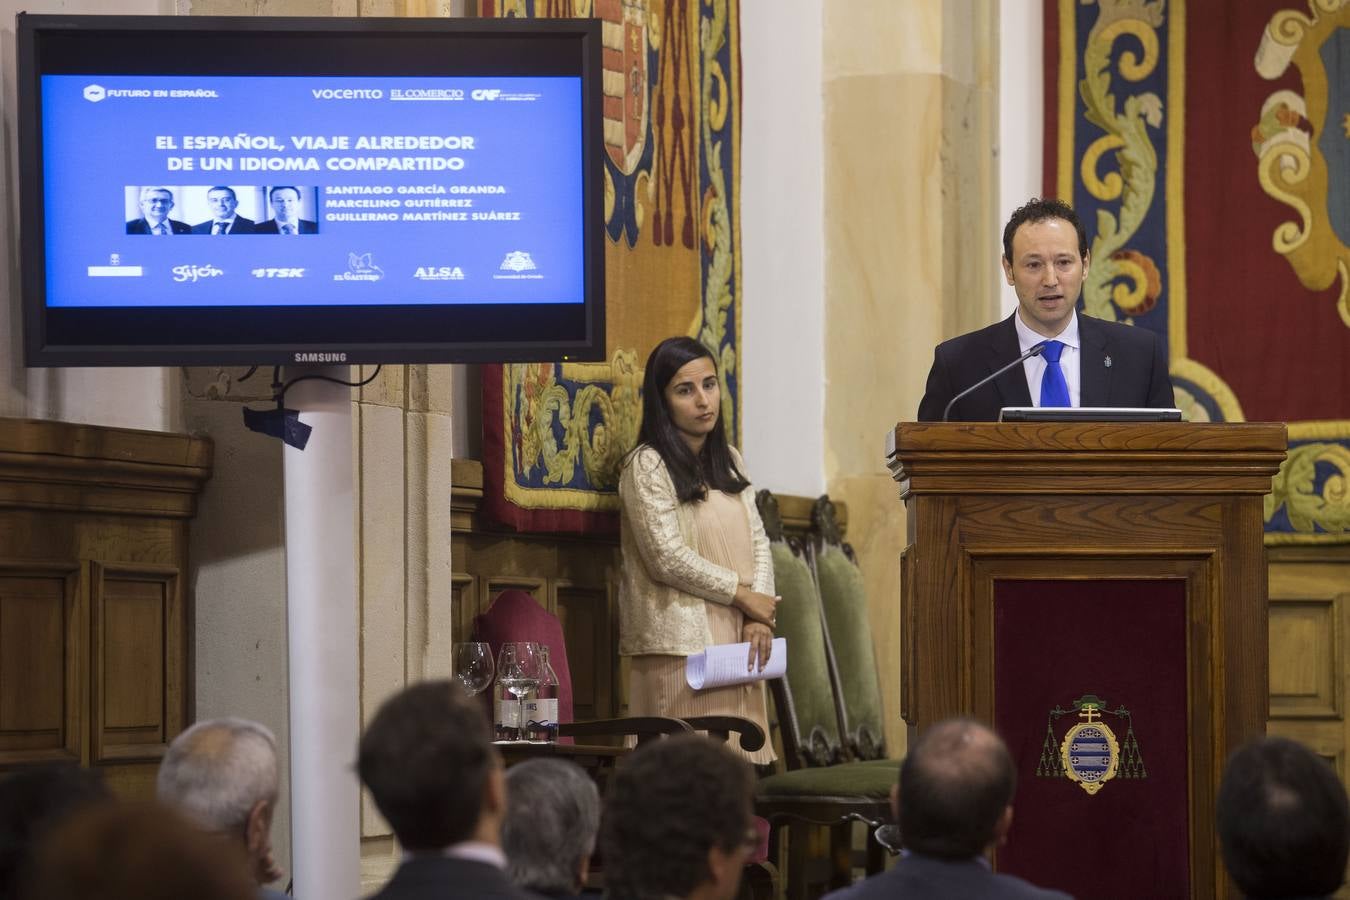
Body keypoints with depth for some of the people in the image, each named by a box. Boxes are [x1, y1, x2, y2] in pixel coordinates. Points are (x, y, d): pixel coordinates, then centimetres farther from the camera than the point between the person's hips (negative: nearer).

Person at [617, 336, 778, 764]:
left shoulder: (729, 460, 17)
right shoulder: (647, 465, -5)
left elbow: (758, 542, 12)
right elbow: (668, 559, -12)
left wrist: (758, 619, -3)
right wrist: (743, 596, -8)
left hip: (737, 643, 7)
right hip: (682, 644, -7)